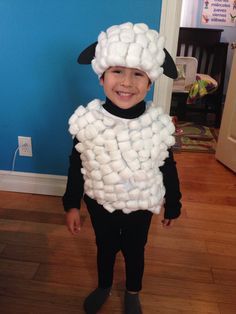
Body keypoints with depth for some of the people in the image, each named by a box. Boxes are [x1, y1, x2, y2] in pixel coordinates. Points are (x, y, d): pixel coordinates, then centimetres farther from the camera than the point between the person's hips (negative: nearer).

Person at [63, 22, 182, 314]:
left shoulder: (158, 123, -20)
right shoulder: (87, 120, -20)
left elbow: (168, 168, -6)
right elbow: (76, 165, -7)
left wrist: (173, 205, 4)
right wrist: (71, 204, -1)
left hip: (141, 207, 0)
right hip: (100, 204, 1)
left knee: (134, 251, 23)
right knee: (105, 247, 25)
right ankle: (104, 286, 57)